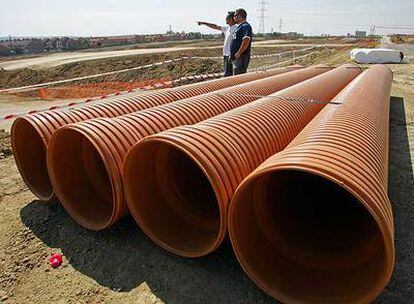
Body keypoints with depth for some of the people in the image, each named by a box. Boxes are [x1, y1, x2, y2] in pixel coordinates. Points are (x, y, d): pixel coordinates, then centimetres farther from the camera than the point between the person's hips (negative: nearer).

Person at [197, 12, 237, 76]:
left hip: (230, 55, -9)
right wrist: (204, 23, 24)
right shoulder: (227, 28, 15)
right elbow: (215, 27, 23)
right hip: (225, 54, 9)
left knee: (228, 74, -10)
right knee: (226, 73, 13)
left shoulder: (235, 28, -12)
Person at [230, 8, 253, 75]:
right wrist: (232, 54, 17)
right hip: (236, 57, 10)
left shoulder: (245, 26, -11)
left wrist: (238, 54, -22)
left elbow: (246, 42, -25)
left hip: (241, 57, -10)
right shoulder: (239, 26, 21)